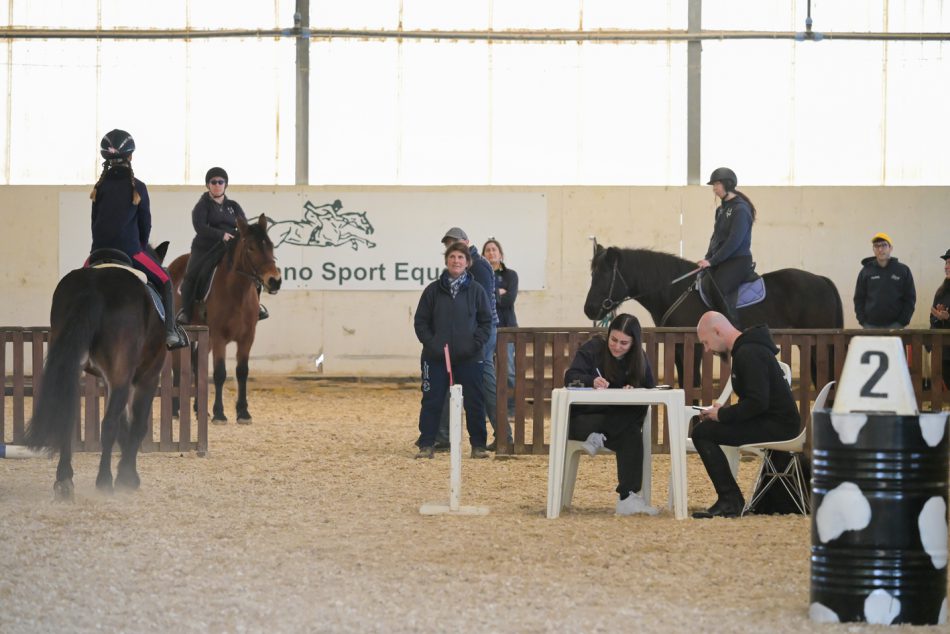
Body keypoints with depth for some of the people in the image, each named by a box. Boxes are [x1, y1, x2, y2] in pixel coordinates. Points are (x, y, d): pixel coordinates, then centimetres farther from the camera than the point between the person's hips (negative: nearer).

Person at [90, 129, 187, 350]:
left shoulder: (100, 187, 5)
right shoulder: (137, 187, -3)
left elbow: (95, 221, 10)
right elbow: (145, 224, 3)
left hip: (100, 250, 3)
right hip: (130, 250, -3)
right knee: (165, 281, 11)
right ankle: (170, 332, -3)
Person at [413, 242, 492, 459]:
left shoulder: (476, 290, 3)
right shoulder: (433, 290, 4)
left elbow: (486, 321, 6)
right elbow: (420, 321, 5)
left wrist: (476, 344, -8)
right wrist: (431, 344, -7)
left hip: (468, 357, 0)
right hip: (436, 357, 0)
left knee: (474, 401, 1)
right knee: (432, 401, 1)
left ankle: (478, 445, 10)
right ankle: (426, 444, 7)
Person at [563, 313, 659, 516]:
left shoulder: (638, 359, 5)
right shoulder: (593, 349, -5)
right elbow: (570, 377, -16)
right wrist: (592, 381, -38)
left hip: (617, 419, 3)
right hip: (582, 418, -3)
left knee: (632, 435, -33)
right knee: (631, 434, -31)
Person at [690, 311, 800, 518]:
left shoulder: (748, 354, -17)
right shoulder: (746, 349, 17)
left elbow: (757, 403, -25)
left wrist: (722, 414, -13)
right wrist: (724, 411, 8)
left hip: (777, 426, -11)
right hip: (777, 423, 11)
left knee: (702, 433, -15)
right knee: (705, 429, 18)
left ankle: (731, 501, -11)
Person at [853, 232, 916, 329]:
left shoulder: (903, 270, 5)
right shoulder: (866, 271, 8)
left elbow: (910, 299, 4)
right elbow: (859, 299, 10)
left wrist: (902, 322, -6)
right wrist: (863, 322, -2)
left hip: (894, 325, -1)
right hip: (871, 326, 1)